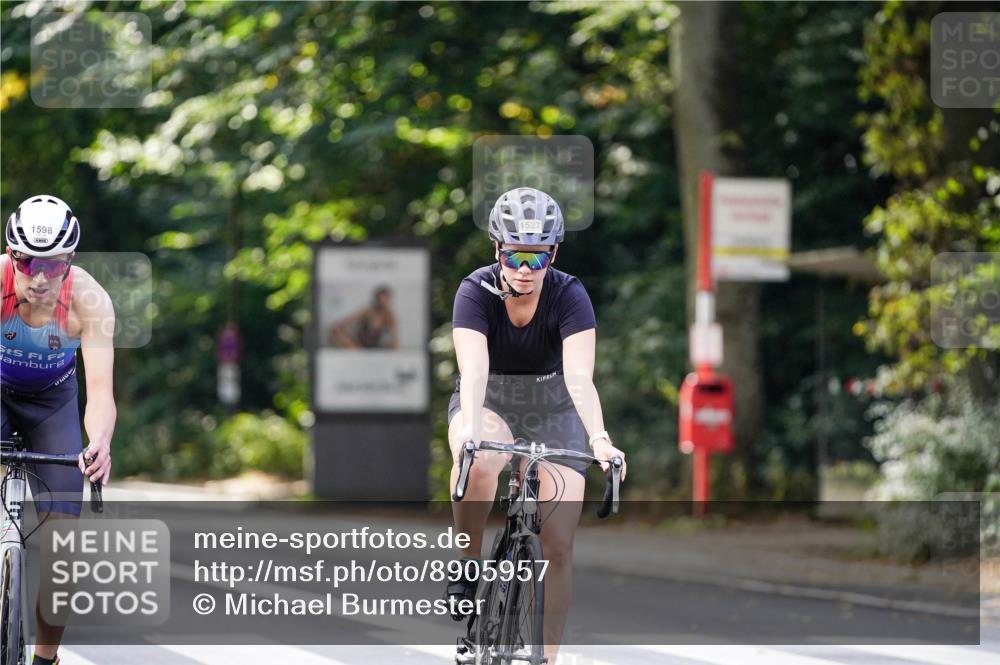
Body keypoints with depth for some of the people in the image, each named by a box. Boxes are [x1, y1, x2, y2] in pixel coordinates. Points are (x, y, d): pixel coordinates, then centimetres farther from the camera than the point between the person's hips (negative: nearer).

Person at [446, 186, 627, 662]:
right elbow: (474, 370, -34)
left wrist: (599, 438, -50)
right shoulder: (476, 292, -21)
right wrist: (470, 432, -53)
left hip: (552, 411, 1)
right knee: (479, 464, -38)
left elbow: (579, 377, -33)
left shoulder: (569, 296, -21)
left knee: (558, 545, -9)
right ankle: (469, 567, -15)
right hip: (488, 404, -1)